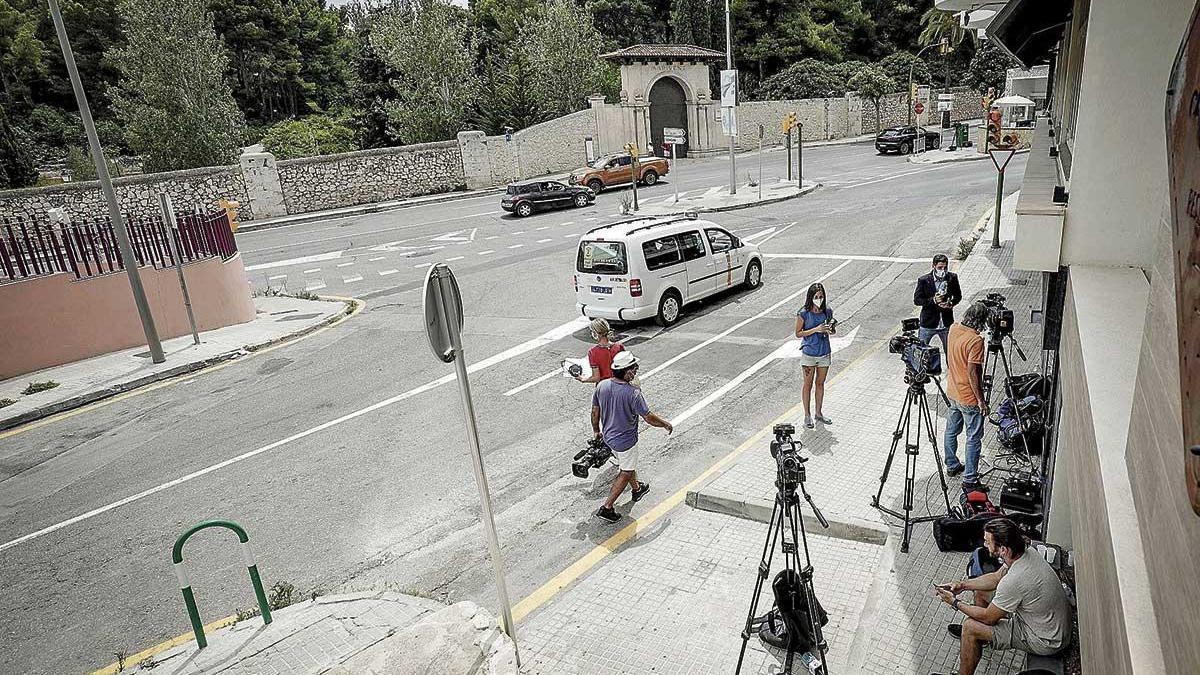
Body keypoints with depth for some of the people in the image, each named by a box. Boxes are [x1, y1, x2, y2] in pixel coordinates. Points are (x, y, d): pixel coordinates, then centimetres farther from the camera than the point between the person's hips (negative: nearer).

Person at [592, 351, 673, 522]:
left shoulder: (602, 386, -11)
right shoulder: (633, 393, -29)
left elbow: (595, 413, 0)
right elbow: (649, 418, -22)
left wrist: (596, 431, 16)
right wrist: (666, 424, -3)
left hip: (608, 436, 7)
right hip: (625, 440, -7)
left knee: (628, 465, 29)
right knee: (626, 473, 12)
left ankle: (637, 489, 53)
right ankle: (606, 507, 12)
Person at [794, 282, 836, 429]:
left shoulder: (828, 311, -2)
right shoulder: (804, 313, -14)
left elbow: (832, 330, 11)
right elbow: (798, 333, -11)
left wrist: (831, 329, -13)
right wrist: (816, 329, -22)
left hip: (824, 353, 4)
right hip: (809, 354, -4)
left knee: (820, 383, 16)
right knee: (808, 384, 7)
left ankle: (819, 413, 30)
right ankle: (807, 416, 18)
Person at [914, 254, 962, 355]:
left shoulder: (952, 278, -5)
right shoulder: (924, 280, -13)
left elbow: (958, 296, 7)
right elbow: (916, 300, -10)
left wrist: (951, 303, -14)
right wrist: (932, 300, -25)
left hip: (946, 324, 2)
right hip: (928, 323, -2)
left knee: (950, 352, 13)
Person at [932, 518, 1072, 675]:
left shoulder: (1014, 581, -36)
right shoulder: (1027, 553, -10)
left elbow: (988, 617, -19)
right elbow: (996, 577, 10)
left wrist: (955, 603, -7)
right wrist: (963, 585, 2)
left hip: (1047, 642, -9)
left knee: (970, 626, -12)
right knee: (981, 592, 15)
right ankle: (978, 635, 41)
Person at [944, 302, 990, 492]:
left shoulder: (953, 329, -3)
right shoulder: (975, 340, -26)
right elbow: (972, 372, -25)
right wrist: (981, 400, -17)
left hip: (952, 392, 8)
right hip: (969, 398, -8)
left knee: (951, 431, 21)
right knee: (974, 439, 4)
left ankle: (952, 466, 38)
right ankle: (970, 481, 10)